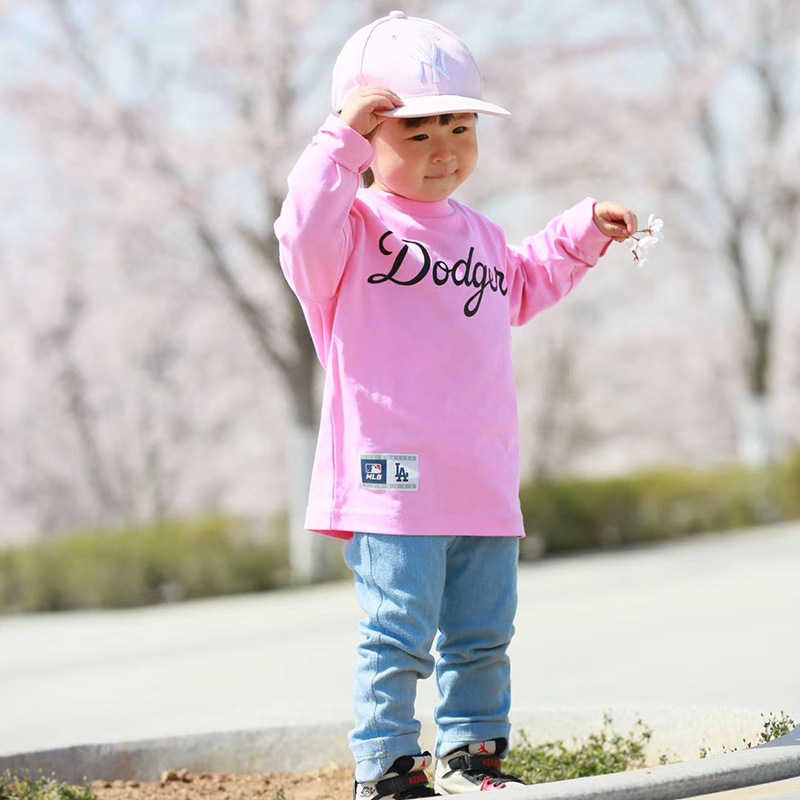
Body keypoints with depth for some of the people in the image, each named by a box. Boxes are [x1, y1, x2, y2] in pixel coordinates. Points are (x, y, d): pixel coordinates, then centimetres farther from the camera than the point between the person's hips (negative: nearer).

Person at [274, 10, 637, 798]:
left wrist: (582, 234, 36)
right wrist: (342, 138, -33)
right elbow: (305, 231, -31)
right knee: (399, 634, -7)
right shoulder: (358, 225, -7)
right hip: (393, 484, -7)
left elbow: (522, 287, 39)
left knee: (482, 635, 13)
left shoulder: (477, 233, 18)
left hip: (482, 486, 7)